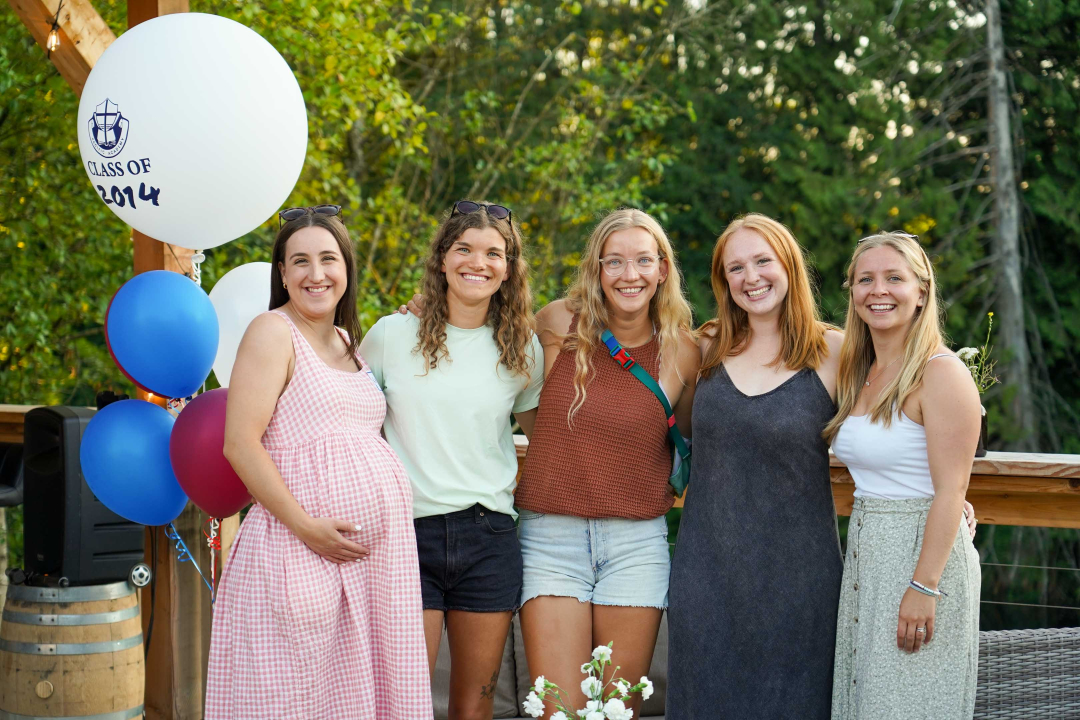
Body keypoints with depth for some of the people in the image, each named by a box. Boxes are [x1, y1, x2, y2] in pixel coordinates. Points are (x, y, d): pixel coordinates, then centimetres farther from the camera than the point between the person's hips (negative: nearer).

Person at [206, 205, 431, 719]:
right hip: (303, 551, -7)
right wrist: (307, 527, -17)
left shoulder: (349, 341, 18)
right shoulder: (273, 332, -4)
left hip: (381, 551, 7)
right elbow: (239, 445, -11)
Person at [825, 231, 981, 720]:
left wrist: (924, 587, -21)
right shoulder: (860, 373, 12)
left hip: (923, 551, -8)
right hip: (865, 554, 8)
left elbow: (951, 490, -17)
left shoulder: (942, 373, -13)